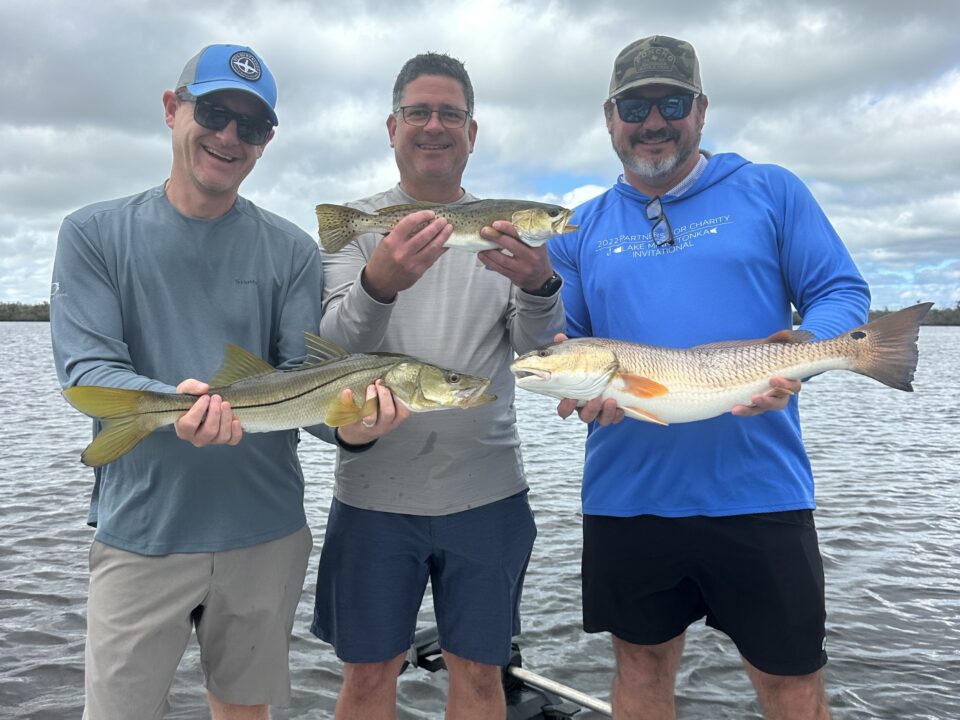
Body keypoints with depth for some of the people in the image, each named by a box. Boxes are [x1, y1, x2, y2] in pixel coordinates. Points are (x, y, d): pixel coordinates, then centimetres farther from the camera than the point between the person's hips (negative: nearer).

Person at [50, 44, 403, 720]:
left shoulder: (292, 250, 2)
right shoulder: (95, 233, -1)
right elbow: (86, 368, -10)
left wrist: (347, 423, -26)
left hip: (267, 531, 2)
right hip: (141, 532, -1)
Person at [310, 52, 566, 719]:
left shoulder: (508, 229, 5)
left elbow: (536, 342, -7)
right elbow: (336, 344, -12)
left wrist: (539, 284, -30)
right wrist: (377, 283, -34)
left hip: (487, 489, 1)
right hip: (374, 489, -1)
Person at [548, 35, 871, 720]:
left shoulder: (770, 191, 4)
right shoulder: (584, 226, 10)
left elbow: (842, 292, 3)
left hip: (759, 491, -2)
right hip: (626, 496, 2)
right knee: (642, 663, 18)